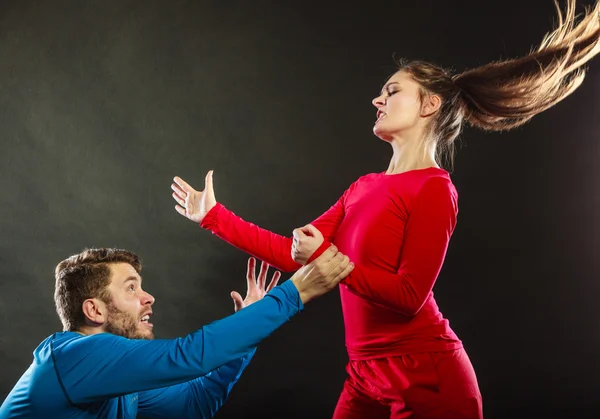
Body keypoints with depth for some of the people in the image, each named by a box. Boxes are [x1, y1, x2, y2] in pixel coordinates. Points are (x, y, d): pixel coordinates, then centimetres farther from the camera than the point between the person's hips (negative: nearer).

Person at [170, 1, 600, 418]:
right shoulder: (365, 187, 11)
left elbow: (409, 294, -18)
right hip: (367, 375, 7)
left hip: (426, 376, -7)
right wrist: (214, 216, 11)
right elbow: (297, 253, 8)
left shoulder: (434, 188, -11)